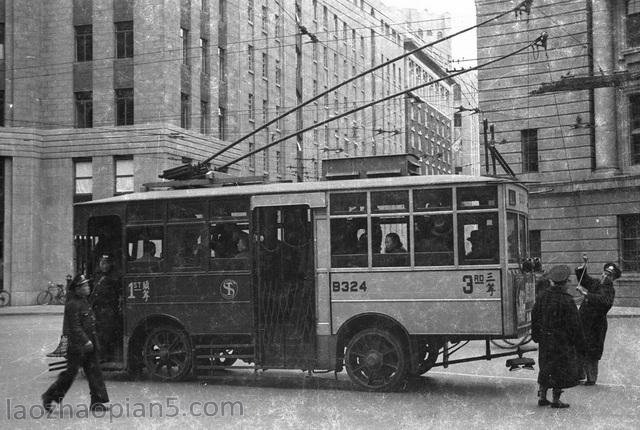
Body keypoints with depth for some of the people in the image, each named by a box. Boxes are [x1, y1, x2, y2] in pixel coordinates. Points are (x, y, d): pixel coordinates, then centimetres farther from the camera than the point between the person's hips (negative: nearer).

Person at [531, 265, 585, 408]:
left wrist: (536, 335, 19)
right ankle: (555, 400, 10)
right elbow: (574, 325, -15)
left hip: (545, 341, 6)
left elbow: (535, 316, 8)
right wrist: (579, 343, -5)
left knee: (546, 367, 17)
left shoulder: (543, 296, -1)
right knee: (561, 369, 5)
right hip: (562, 342, -6)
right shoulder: (566, 300, -18)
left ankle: (542, 396, 20)